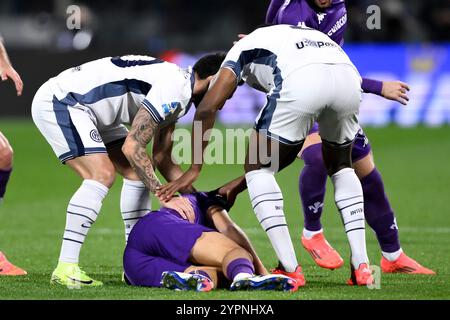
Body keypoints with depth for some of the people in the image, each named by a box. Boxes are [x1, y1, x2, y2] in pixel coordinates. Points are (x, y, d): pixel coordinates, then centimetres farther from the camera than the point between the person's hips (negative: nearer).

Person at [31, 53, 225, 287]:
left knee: (136, 172, 8)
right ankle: (65, 269, -23)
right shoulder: (173, 87, -22)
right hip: (58, 100, -11)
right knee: (102, 174, -23)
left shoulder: (179, 89, 11)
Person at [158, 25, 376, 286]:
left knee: (258, 169, 14)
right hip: (349, 76, 6)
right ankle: (361, 266, 20)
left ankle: (290, 269, 3)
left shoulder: (243, 49, 31)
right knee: (340, 165, 31)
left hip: (302, 83, -5)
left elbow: (207, 109, 13)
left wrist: (194, 170, 21)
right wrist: (237, 186, 49)